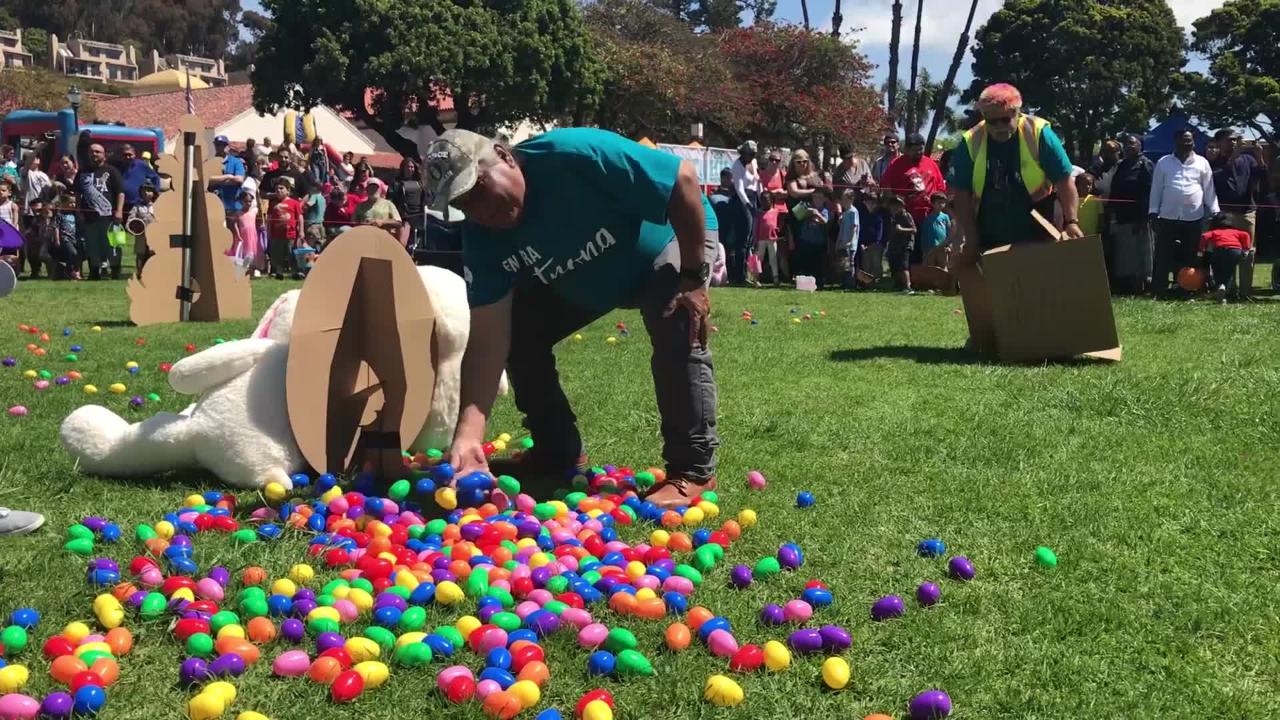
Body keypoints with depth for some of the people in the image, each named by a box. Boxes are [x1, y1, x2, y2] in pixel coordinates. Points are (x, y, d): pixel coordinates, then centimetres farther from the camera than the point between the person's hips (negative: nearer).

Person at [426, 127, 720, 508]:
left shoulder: (574, 155, -39)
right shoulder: (482, 238, -21)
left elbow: (684, 177, -34)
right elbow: (487, 338, -26)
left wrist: (693, 279, -32)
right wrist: (468, 433, -38)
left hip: (672, 238, -5)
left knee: (678, 334, -30)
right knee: (517, 332, -4)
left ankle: (692, 470, -16)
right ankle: (558, 452, 12)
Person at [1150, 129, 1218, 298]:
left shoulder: (1202, 163, 7)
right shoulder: (1163, 163, 7)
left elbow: (1209, 189, 7)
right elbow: (1156, 189, 7)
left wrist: (1214, 211, 1)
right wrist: (1153, 212, 1)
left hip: (1194, 218, 1)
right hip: (1168, 217, -1)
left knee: (1189, 257, 5)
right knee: (1163, 256, -2)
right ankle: (1159, 290, 2)